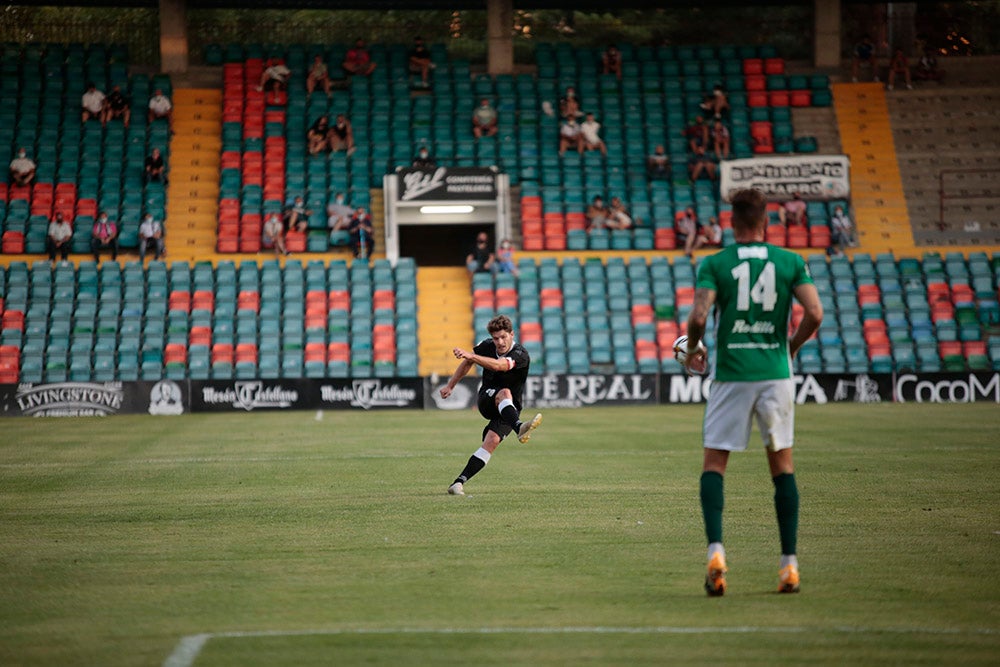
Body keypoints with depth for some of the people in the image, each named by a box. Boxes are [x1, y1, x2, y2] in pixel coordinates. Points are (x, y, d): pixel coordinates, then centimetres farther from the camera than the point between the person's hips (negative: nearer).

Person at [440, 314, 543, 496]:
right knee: (504, 393, -33)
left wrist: (471, 356, -50)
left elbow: (498, 365, -39)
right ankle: (519, 428, -63)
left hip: (509, 409, -2)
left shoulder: (521, 355, -19)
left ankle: (459, 482, -25)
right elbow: (467, 363, 18)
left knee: (492, 441, -26)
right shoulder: (487, 346, -3)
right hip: (487, 399, 2)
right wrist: (450, 386, 22)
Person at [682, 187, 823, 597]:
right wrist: (792, 345, 13)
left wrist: (691, 351, 7)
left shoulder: (714, 264, -1)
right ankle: (789, 563, 7)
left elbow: (698, 316, -13)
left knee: (713, 464, 5)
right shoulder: (790, 262, 3)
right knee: (782, 466, 10)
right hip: (776, 373, 1)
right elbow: (815, 313, -6)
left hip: (731, 375, -1)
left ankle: (716, 550, -15)